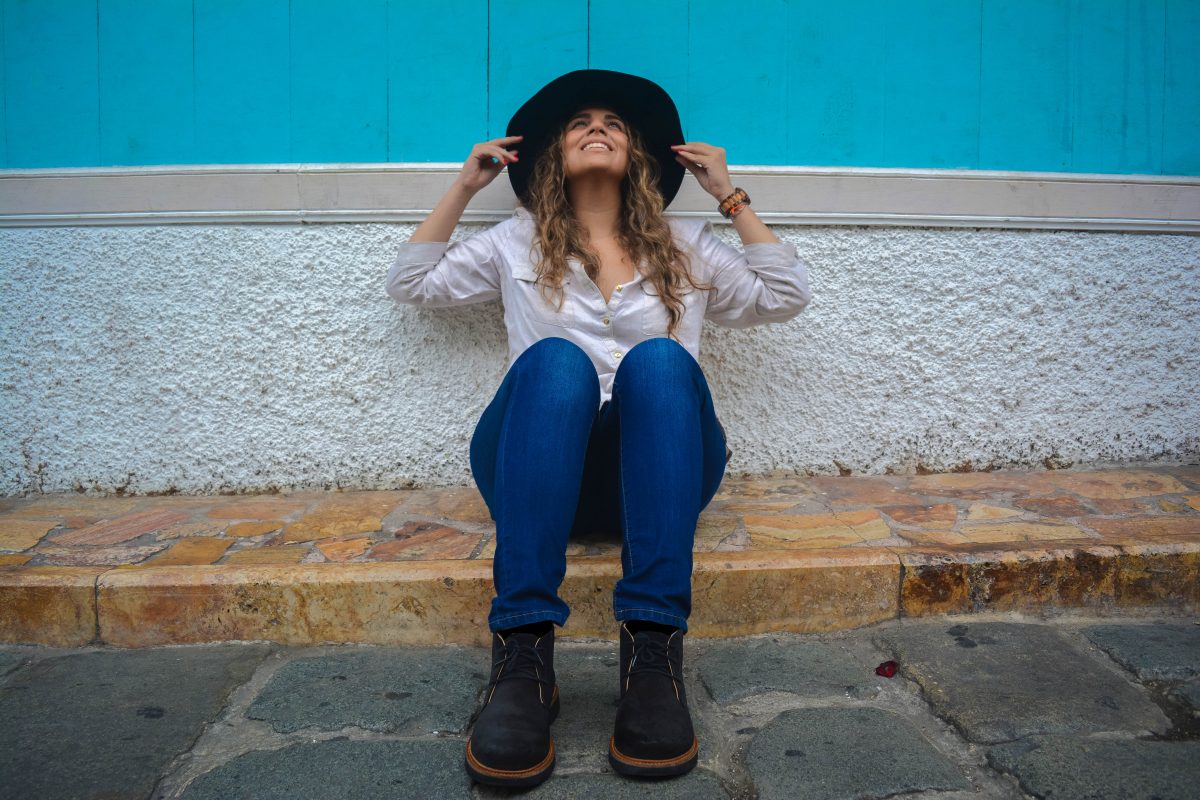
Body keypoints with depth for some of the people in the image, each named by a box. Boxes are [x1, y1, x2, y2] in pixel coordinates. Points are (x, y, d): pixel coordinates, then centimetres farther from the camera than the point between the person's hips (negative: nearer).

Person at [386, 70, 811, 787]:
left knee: (660, 360, -33)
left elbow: (786, 295, 16)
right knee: (554, 359, -34)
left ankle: (654, 649, -42)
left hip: (656, 471, 1)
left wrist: (730, 196, 15)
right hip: (539, 475, 0)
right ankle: (523, 652, -42)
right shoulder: (517, 244, 23)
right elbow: (411, 283, 22)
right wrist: (464, 188, 19)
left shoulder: (686, 246, 24)